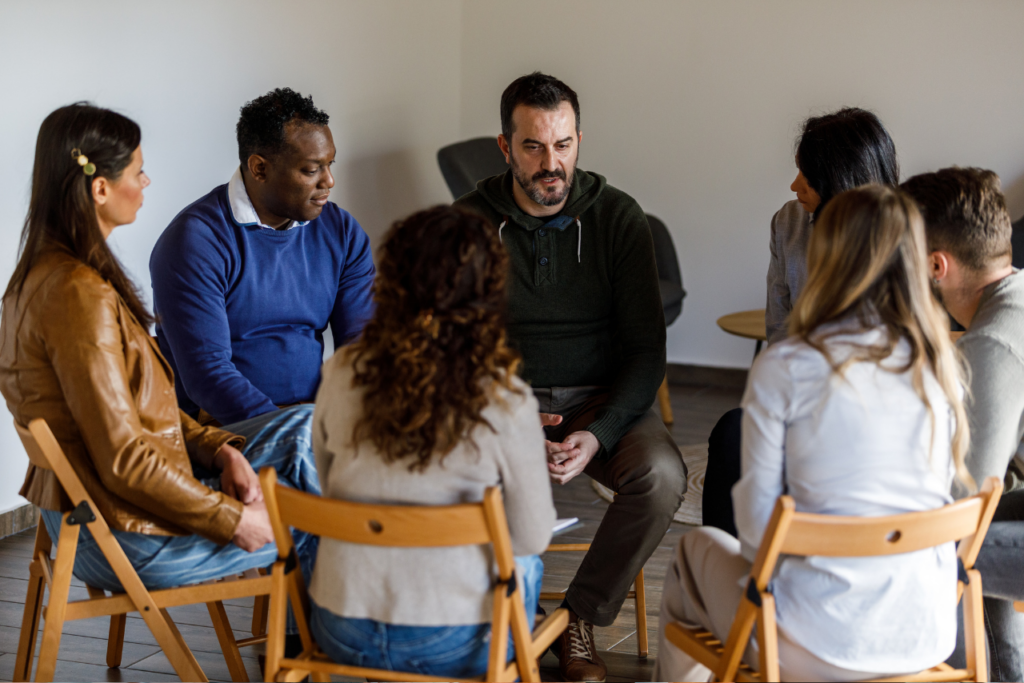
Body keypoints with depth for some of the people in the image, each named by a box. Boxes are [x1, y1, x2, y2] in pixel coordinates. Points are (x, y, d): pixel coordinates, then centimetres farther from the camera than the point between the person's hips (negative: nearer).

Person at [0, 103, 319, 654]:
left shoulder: (46, 273, 7)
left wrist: (218, 447, 0)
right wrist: (231, 521, -16)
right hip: (123, 536, -10)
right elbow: (124, 460, -26)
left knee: (304, 429, 8)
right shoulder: (78, 296, -26)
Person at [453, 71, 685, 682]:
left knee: (660, 474, -31)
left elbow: (647, 350, -5)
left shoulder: (619, 217, -3)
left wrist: (599, 435, -21)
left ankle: (583, 617, -9)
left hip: (603, 399, 0)